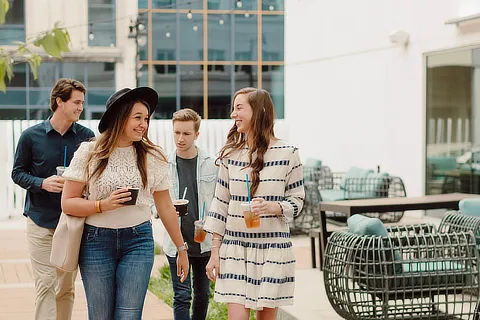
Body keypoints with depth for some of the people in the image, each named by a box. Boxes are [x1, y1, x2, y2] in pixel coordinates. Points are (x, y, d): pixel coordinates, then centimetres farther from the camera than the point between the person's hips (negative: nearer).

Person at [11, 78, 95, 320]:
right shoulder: (31, 136, -2)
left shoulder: (86, 136, 2)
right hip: (40, 221, -2)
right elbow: (18, 173, 4)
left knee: (66, 287, 9)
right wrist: (42, 183, -14)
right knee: (45, 284, -6)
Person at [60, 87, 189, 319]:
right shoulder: (89, 153, -1)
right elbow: (68, 203, -2)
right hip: (96, 241, 0)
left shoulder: (152, 157, 4)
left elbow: (165, 207, 11)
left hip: (139, 241, 1)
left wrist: (182, 248, 14)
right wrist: (103, 205, -18)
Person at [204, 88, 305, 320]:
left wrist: (271, 207, -19)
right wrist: (214, 252, 5)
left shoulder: (287, 153, -3)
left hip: (273, 248, -2)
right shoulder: (230, 154, 5)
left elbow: (297, 200, 2)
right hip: (235, 246, 2)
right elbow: (221, 204, 8)